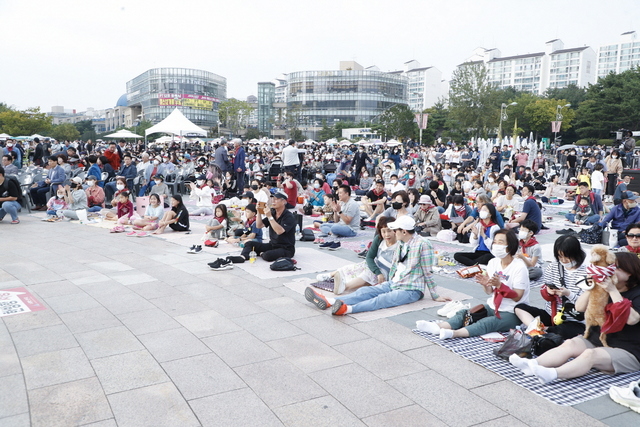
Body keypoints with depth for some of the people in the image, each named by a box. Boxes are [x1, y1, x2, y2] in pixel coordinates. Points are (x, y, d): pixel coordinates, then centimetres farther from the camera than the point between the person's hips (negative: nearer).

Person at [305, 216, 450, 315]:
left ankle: (348, 308, -55)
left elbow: (428, 273, -12)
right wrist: (390, 281, 17)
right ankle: (329, 302, -27)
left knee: (383, 299, -32)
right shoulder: (401, 244, 12)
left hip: (411, 290, -8)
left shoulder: (422, 244, -14)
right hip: (393, 284, 8)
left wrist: (435, 296, -7)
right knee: (365, 291, -12)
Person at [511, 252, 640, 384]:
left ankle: (553, 374, -54)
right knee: (569, 344, -22)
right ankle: (532, 364, -41)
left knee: (590, 354, -33)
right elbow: (579, 307, 5)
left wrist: (613, 291, -23)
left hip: (627, 352, -6)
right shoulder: (602, 288, 13)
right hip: (595, 340, 6)